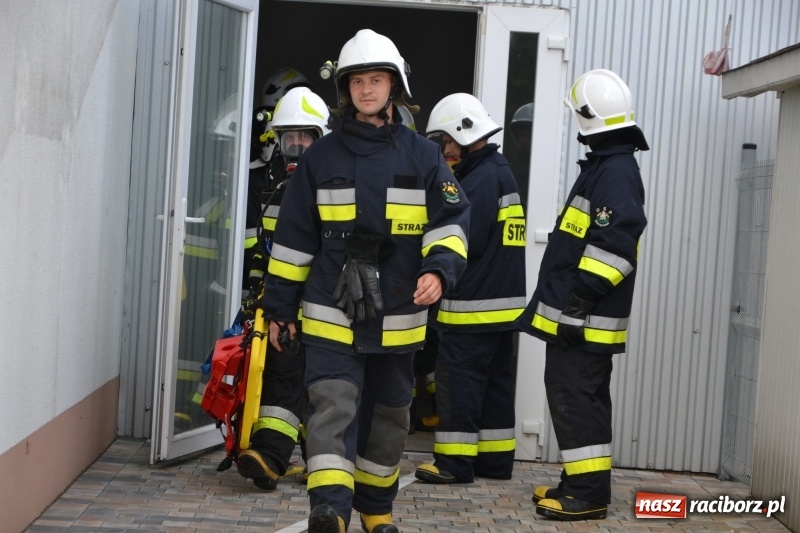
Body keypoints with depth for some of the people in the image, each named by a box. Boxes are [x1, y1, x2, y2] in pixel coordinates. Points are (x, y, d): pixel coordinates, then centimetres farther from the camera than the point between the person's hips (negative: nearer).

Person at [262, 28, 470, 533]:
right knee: (333, 406, -15)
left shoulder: (424, 156, 4)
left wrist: (439, 269, -19)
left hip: (397, 317, 1)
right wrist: (280, 306, 7)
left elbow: (452, 221, 2)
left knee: (388, 415, 12)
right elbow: (293, 237, 8)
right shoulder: (322, 156, 5)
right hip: (331, 314, -1)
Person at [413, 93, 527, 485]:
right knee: (495, 379, 13)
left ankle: (454, 462, -3)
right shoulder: (503, 172, 18)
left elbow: (467, 241, -21)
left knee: (459, 378, -6)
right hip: (504, 302, 10)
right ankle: (496, 458, 20)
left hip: (474, 306, -10)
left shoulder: (481, 179, -15)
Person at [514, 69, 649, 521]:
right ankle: (580, 482, 24)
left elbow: (614, 246, -23)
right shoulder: (604, 166, 18)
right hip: (574, 313, 10)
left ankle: (590, 493, -5)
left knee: (576, 396, -9)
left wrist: (579, 301, -24)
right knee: (576, 394, 15)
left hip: (585, 317, -10)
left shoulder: (617, 171, -14)